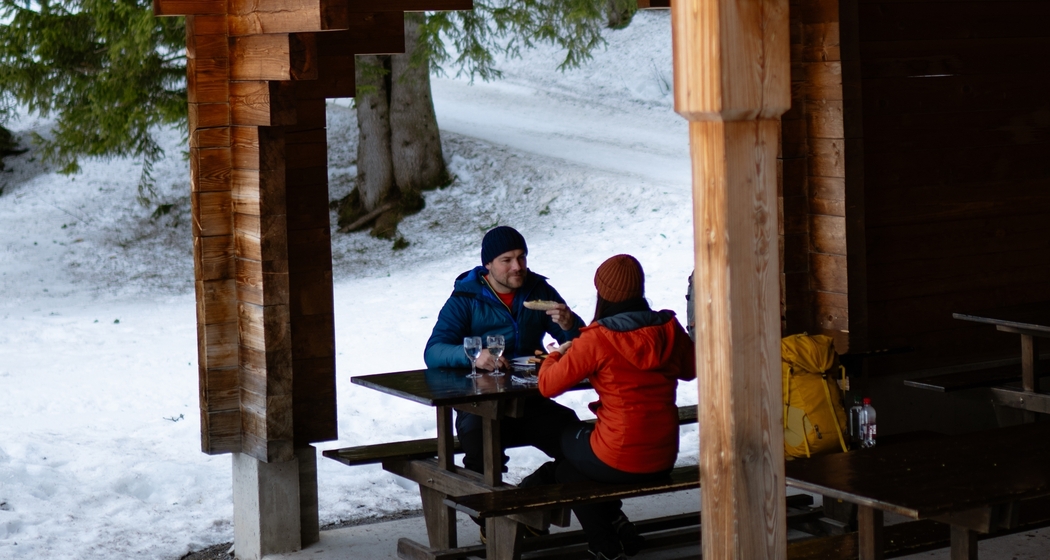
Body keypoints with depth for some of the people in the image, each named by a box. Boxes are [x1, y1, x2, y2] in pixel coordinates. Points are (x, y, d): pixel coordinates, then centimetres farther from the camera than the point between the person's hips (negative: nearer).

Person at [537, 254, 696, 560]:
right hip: (664, 460, 6)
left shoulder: (596, 340, -16)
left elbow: (547, 385, -10)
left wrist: (556, 355, 10)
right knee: (577, 441, 30)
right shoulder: (669, 328, -3)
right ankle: (615, 524, 30)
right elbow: (690, 370, 16)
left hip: (620, 461, -5)